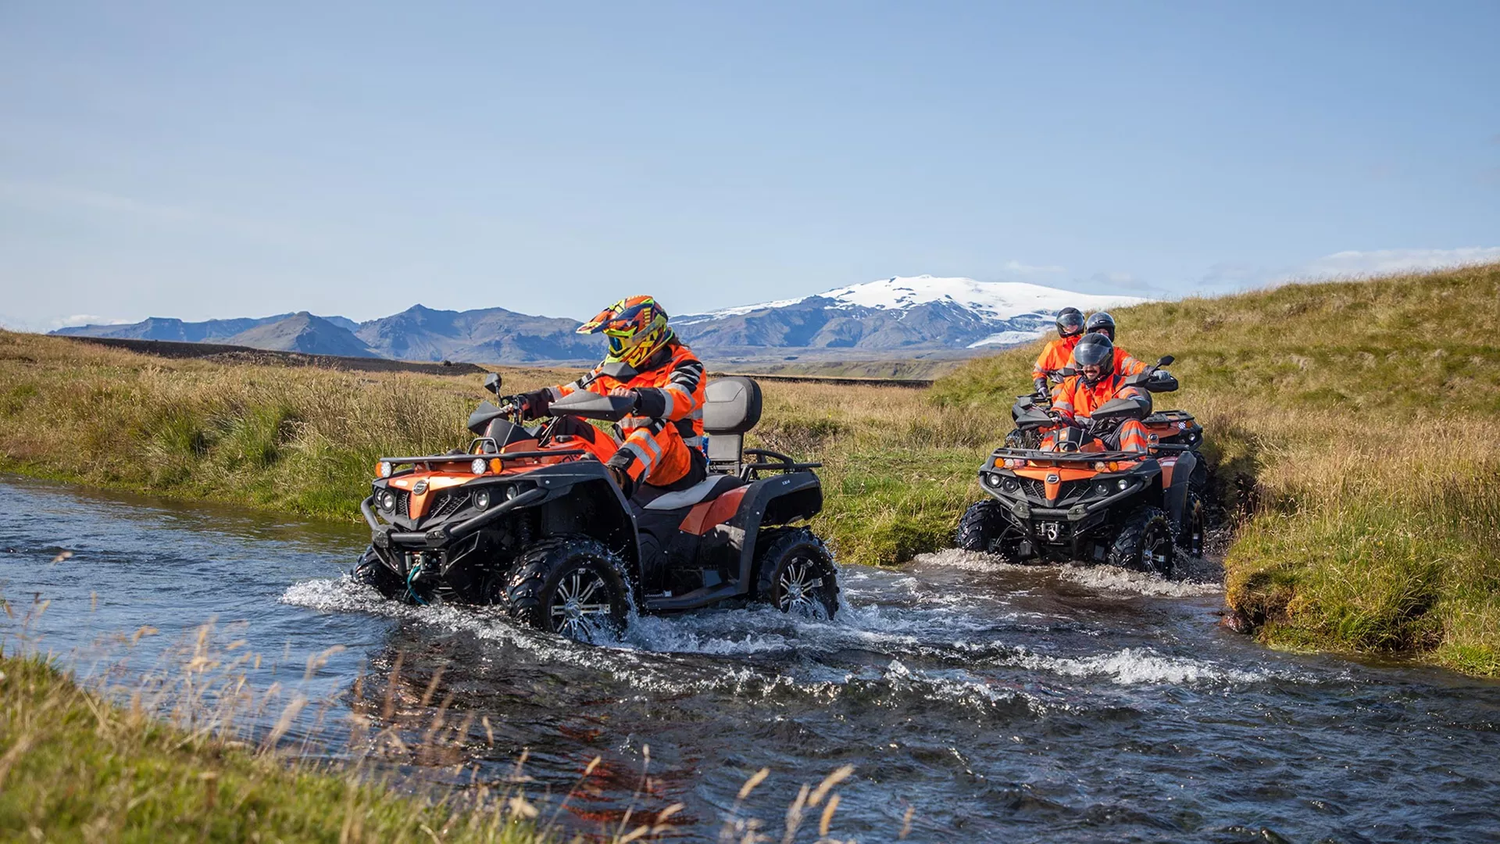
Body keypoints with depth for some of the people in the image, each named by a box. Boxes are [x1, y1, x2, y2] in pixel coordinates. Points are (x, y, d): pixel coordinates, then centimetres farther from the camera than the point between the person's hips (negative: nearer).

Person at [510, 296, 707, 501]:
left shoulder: (683, 363, -5)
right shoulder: (615, 368, 16)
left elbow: (681, 400, -27)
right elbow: (575, 393, 10)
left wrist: (638, 399, -47)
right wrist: (531, 401, -7)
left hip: (683, 464, -7)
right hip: (633, 457, 7)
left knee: (659, 427, -38)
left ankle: (617, 477, -63)